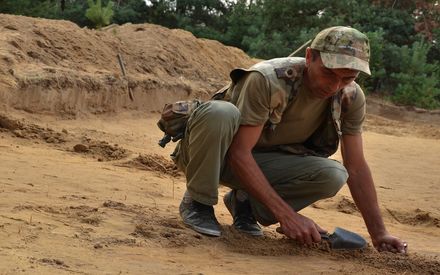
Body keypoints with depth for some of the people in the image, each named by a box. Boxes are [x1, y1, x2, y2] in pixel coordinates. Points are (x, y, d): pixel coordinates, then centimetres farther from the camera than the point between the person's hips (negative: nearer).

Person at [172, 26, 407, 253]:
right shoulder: (268, 80, -31)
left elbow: (356, 168, -7)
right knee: (220, 111, -38)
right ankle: (197, 202, -16)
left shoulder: (351, 98, -13)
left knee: (333, 175, -23)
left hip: (261, 160, 5)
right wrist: (286, 215, -36)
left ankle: (244, 202, -2)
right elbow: (239, 154, -32)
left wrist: (379, 234, -12)